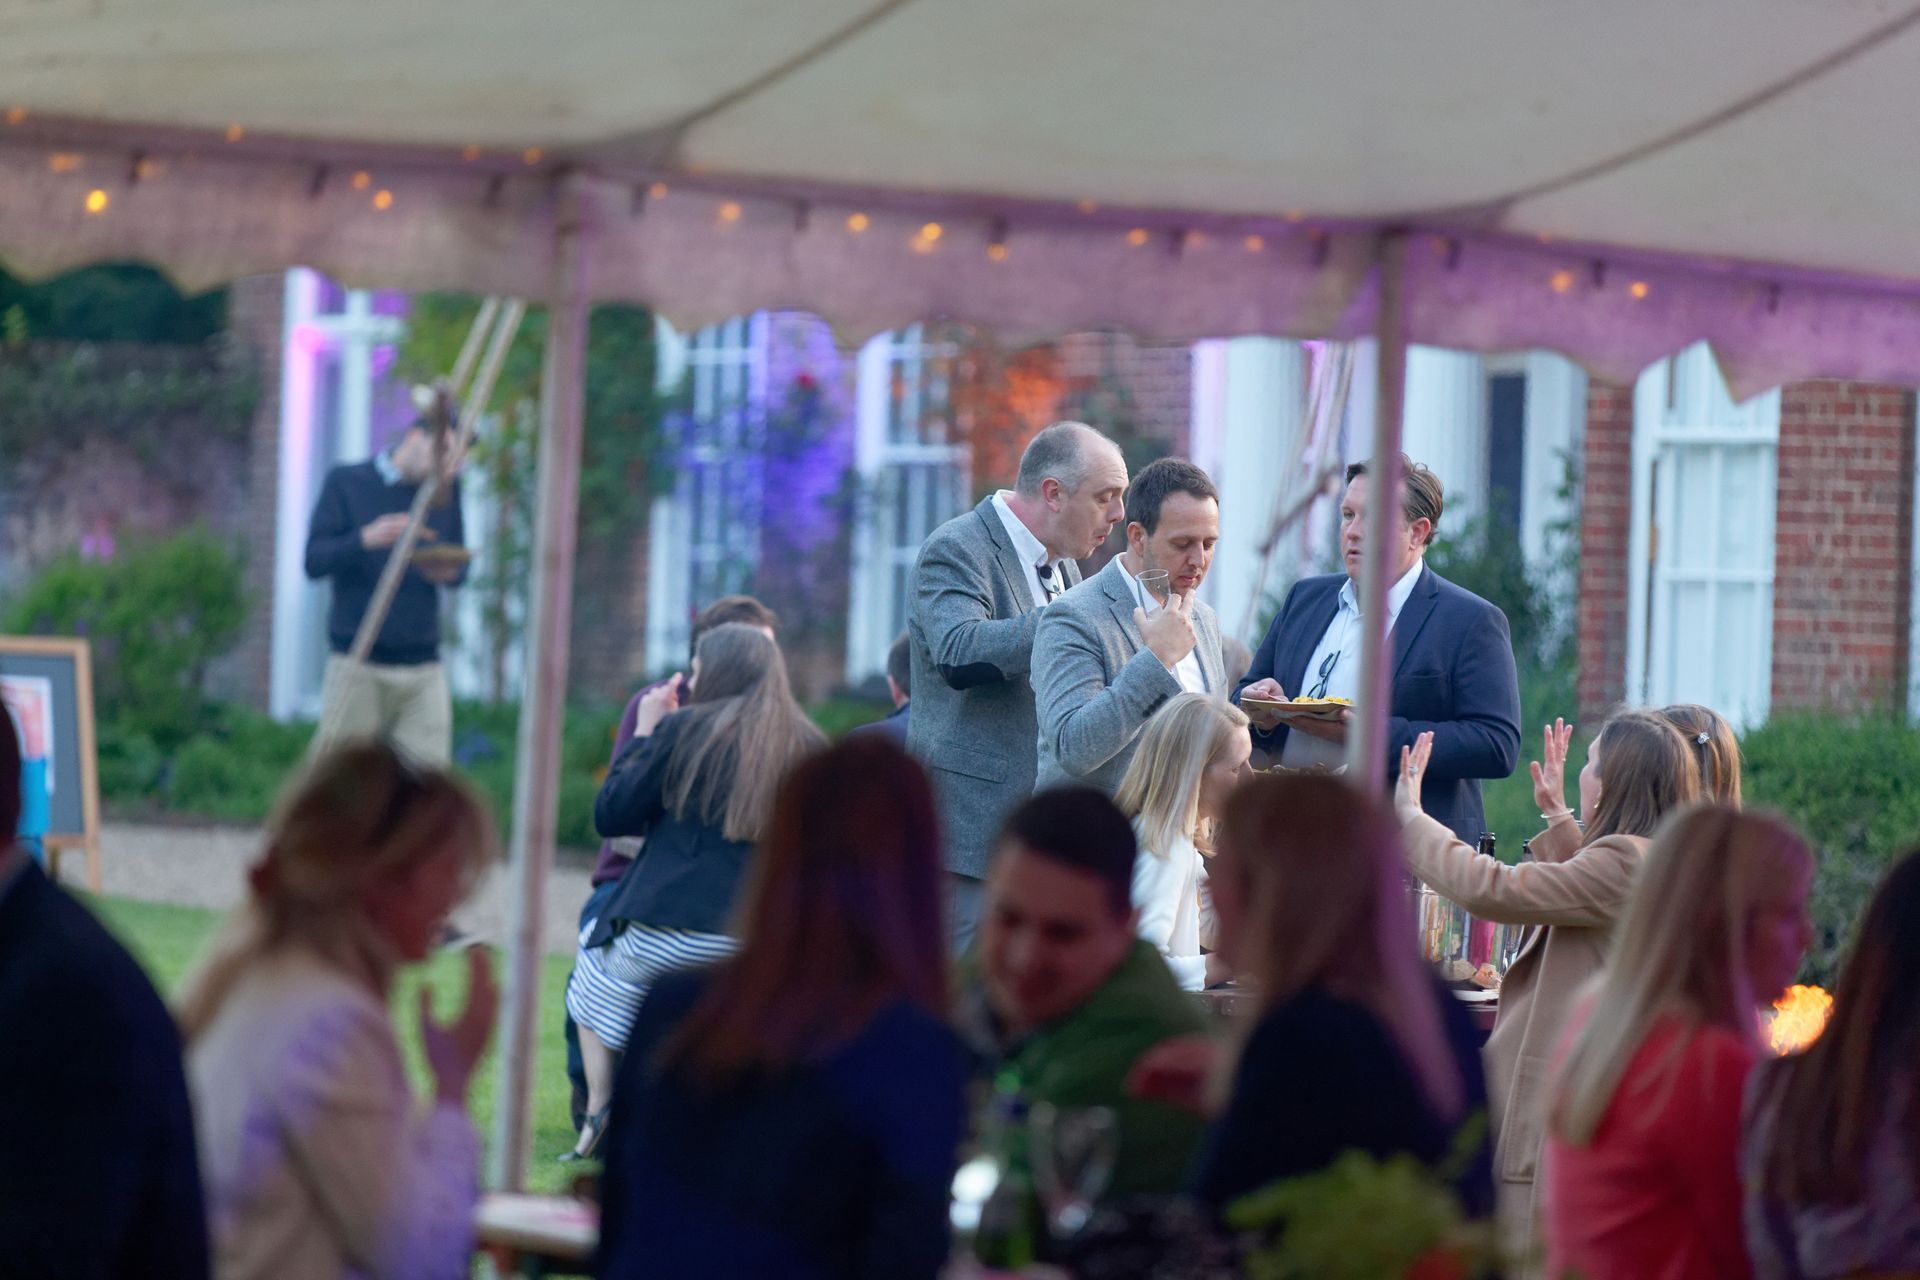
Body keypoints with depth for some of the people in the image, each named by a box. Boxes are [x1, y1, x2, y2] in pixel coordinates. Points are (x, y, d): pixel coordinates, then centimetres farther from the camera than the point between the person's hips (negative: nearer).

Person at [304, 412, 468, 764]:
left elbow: (459, 566, 17)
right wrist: (366, 539, -21)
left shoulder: (447, 491, 14)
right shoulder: (346, 482, 3)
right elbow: (314, 561, -3)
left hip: (423, 666, 3)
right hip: (358, 663, -3)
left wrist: (449, 573, -8)